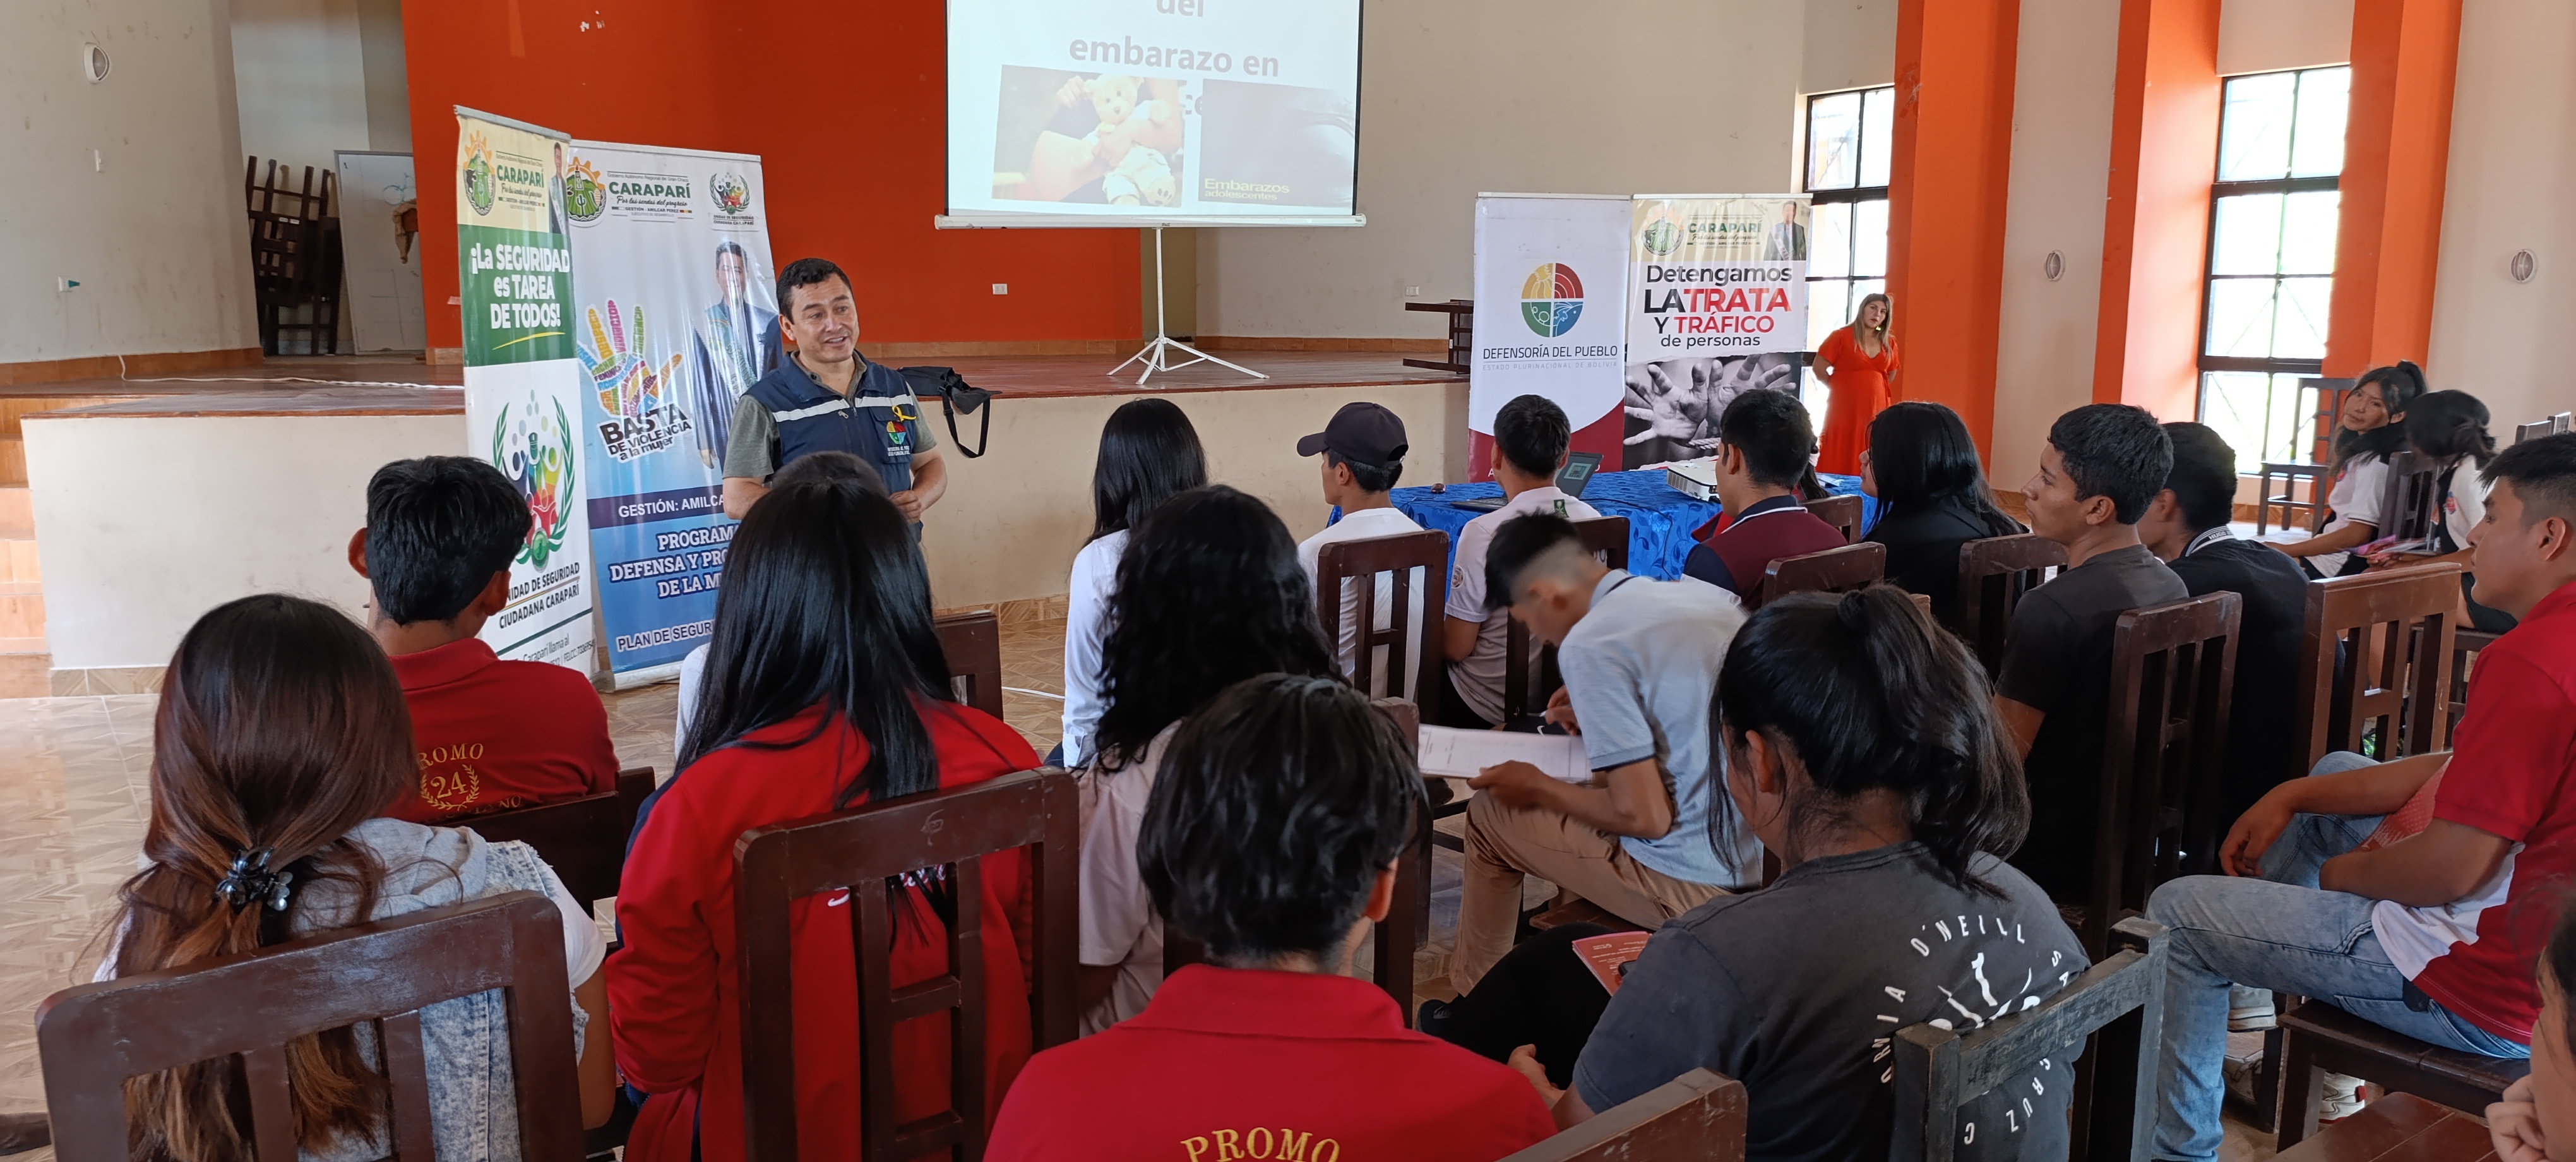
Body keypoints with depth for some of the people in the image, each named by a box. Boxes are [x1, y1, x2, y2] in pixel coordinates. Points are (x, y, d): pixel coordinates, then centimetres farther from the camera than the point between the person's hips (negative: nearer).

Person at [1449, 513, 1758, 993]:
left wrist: (1538, 789, -3)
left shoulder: (1589, 644, -17)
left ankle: (1474, 994, 27)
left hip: (1699, 885, -7)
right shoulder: (1706, 594, 4)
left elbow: (1646, 817, -19)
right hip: (1772, 855, 7)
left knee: (1490, 814, 11)